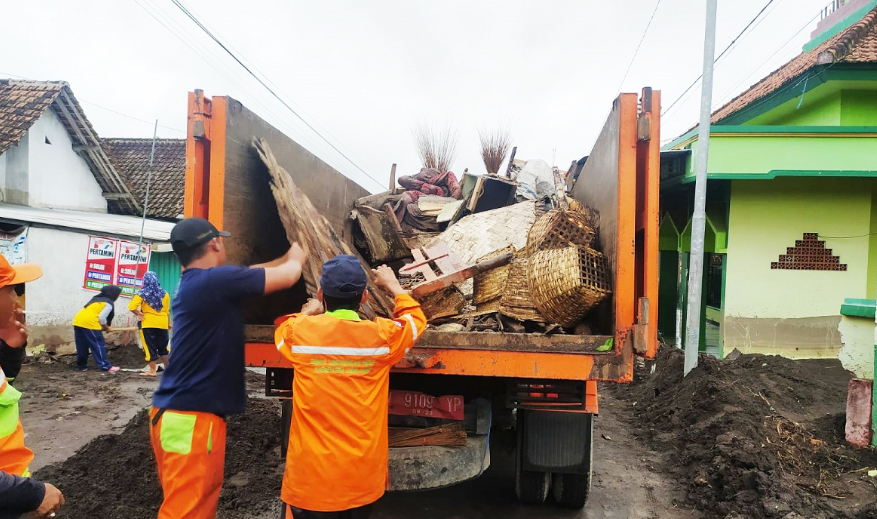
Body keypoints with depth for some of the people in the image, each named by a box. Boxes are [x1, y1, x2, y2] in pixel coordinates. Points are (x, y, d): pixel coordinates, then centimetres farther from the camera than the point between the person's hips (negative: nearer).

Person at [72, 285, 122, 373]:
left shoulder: (96, 298, 25)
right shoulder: (109, 303, 0)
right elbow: (102, 317, -8)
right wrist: (106, 328, 9)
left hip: (78, 321, 8)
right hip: (90, 323, -8)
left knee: (82, 346, 15)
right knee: (99, 345, -3)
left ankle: (82, 366, 20)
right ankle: (106, 366, -3)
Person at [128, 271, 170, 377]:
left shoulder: (143, 293, -6)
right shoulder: (164, 293, 4)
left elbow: (132, 307, -17)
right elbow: (167, 311, 6)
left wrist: (139, 314, -3)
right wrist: (168, 323, 14)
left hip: (148, 324, -4)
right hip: (162, 324, 4)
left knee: (150, 347, 4)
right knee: (163, 347, 17)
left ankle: (152, 371, 7)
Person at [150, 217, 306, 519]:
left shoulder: (192, 283, 11)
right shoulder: (215, 280, -17)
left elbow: (251, 273, 24)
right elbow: (287, 277, -9)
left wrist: (286, 258, 30)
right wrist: (296, 258, 12)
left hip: (179, 413, 10)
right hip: (191, 419, -10)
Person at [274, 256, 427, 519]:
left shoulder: (300, 333, -10)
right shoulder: (382, 335, -10)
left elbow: (282, 330, 16)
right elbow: (416, 319, 13)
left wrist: (307, 313, 34)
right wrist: (393, 285, 27)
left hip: (310, 477, -1)